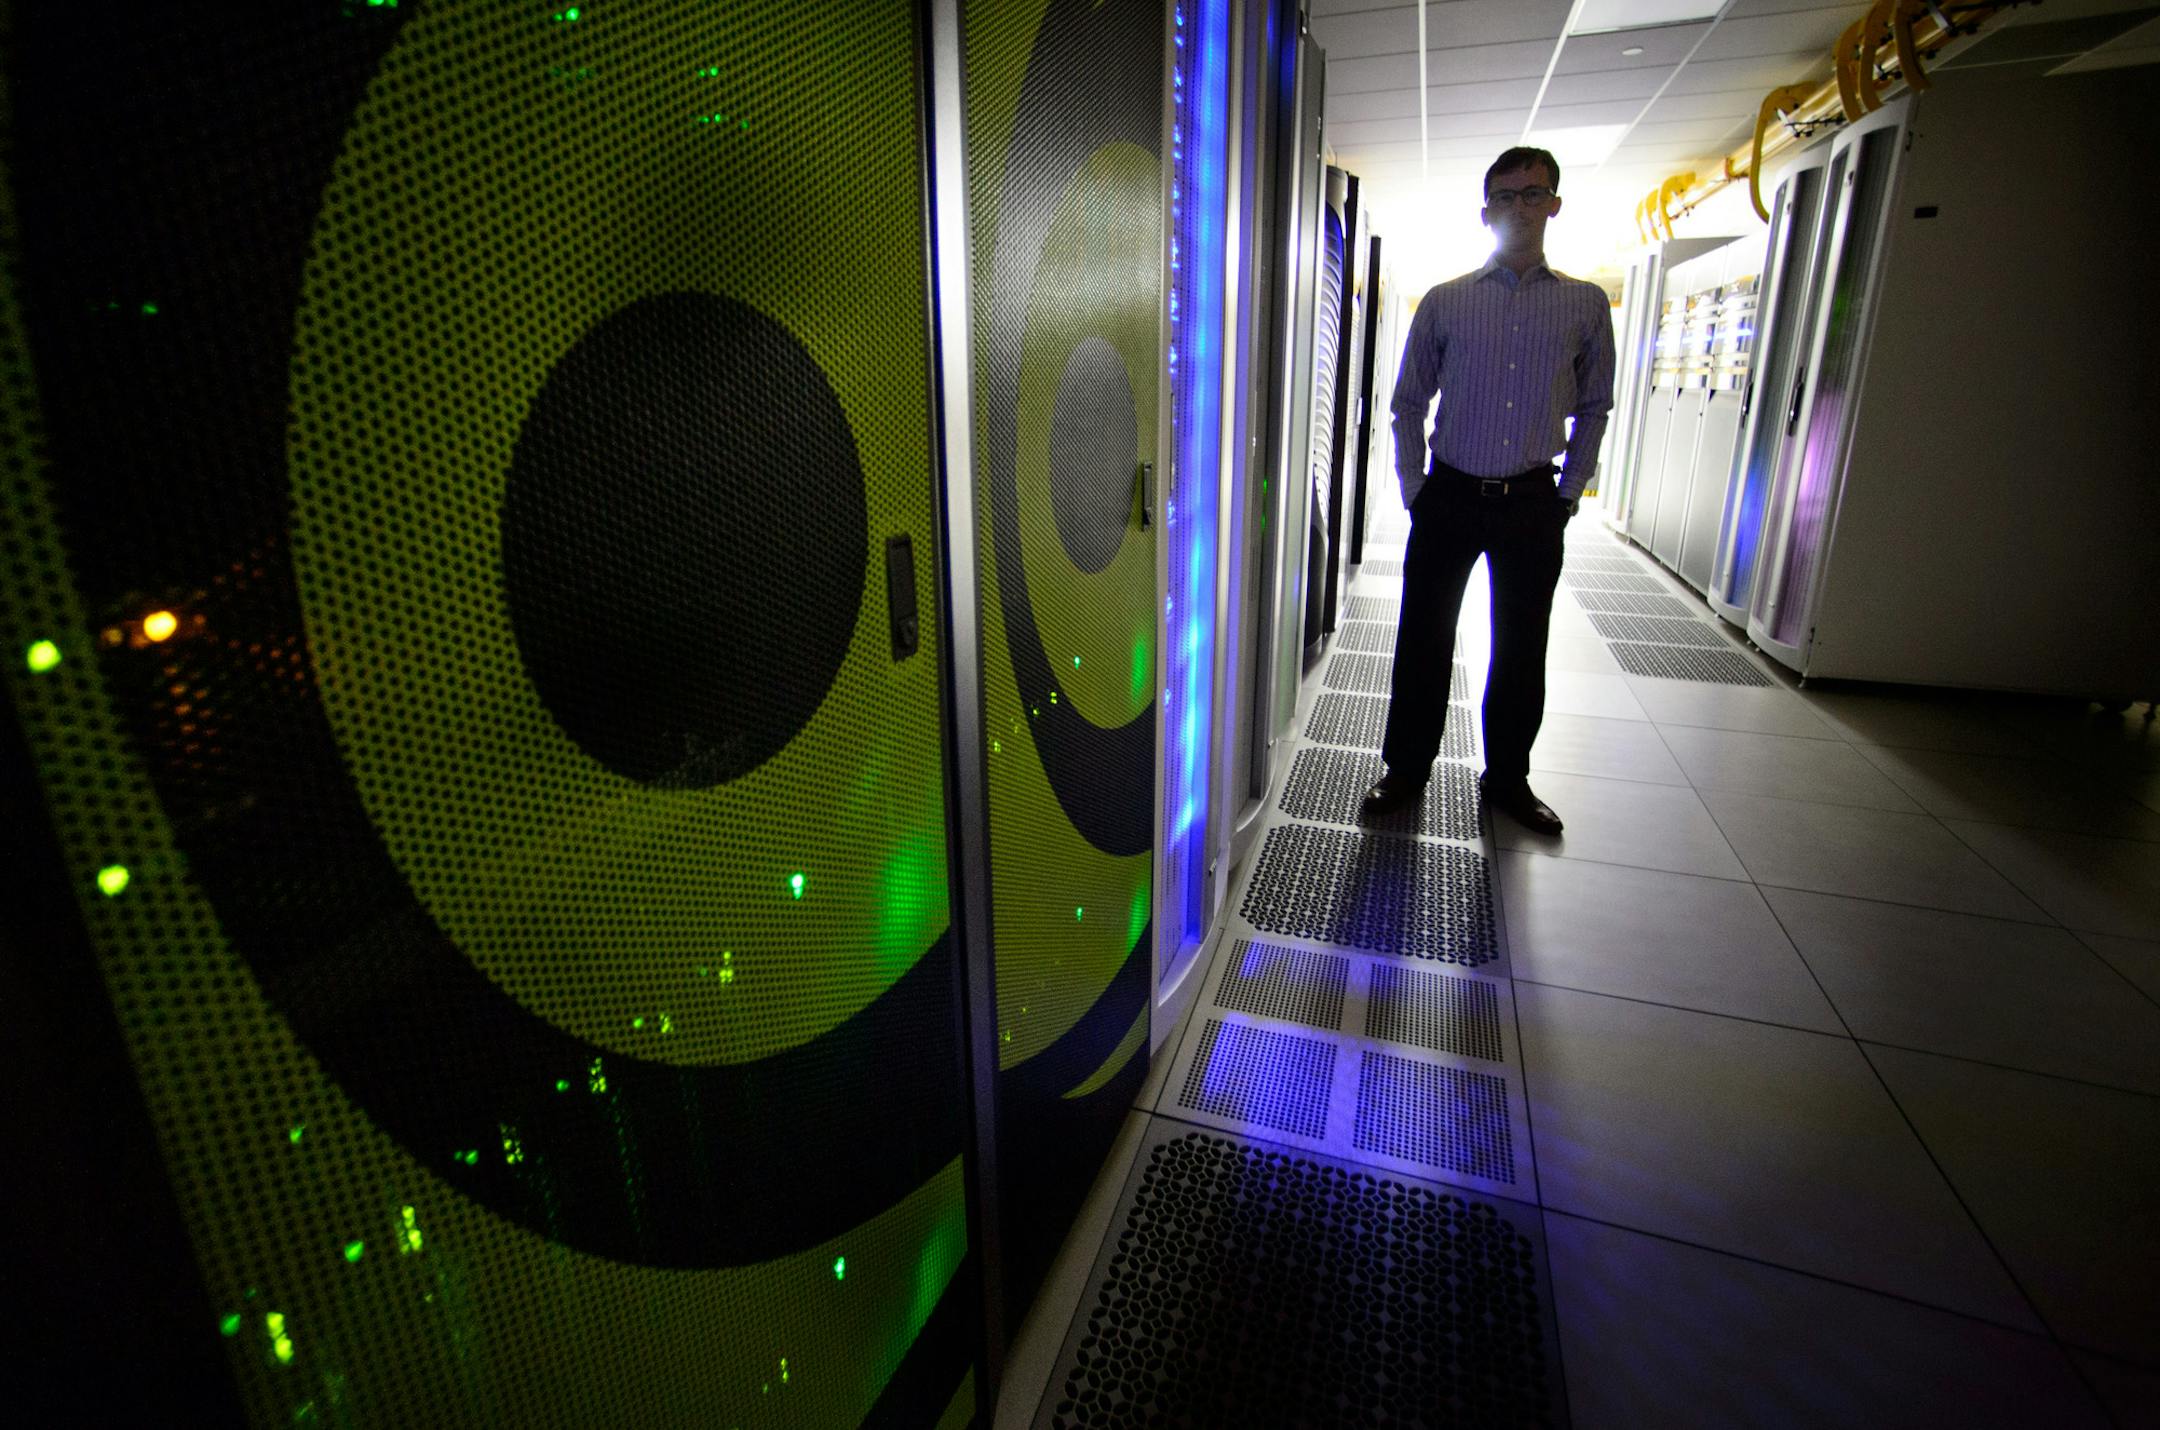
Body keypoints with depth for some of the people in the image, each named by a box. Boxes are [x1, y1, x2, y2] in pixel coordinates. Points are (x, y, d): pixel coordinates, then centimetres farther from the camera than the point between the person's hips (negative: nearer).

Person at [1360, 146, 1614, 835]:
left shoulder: (1587, 305, 6)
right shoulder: (1445, 302, 3)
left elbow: (1594, 407, 13)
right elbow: (1408, 403, 8)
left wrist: (1568, 495, 6)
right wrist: (1415, 492, 2)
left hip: (1532, 502, 1)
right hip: (1450, 496, -1)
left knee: (1521, 649, 7)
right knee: (1424, 639, 3)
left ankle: (1508, 779, 25)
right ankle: (1406, 770, 20)